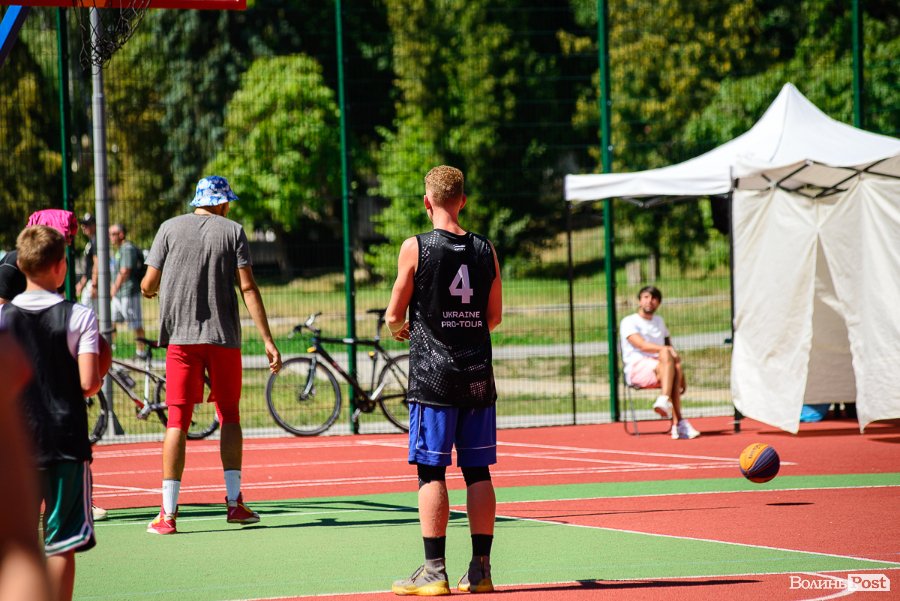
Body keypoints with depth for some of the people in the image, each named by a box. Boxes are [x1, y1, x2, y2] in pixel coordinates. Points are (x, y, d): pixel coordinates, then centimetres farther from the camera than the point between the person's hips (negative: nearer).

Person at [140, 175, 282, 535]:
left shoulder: (170, 228, 5)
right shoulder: (232, 231, 3)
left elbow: (149, 283, 2)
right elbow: (247, 287, -4)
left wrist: (149, 290, 27)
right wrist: (268, 340, -5)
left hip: (180, 336, 0)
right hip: (224, 337, 0)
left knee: (178, 422, 0)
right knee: (229, 416, 14)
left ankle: (168, 513, -5)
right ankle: (234, 501, 12)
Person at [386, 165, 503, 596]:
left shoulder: (415, 248, -7)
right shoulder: (485, 250, 5)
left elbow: (395, 314, -1)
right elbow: (494, 316, 12)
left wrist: (398, 326, 22)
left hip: (432, 375, -4)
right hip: (478, 374, 4)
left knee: (431, 471, -1)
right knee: (478, 471, 7)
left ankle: (434, 571, -2)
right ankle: (480, 569, 8)